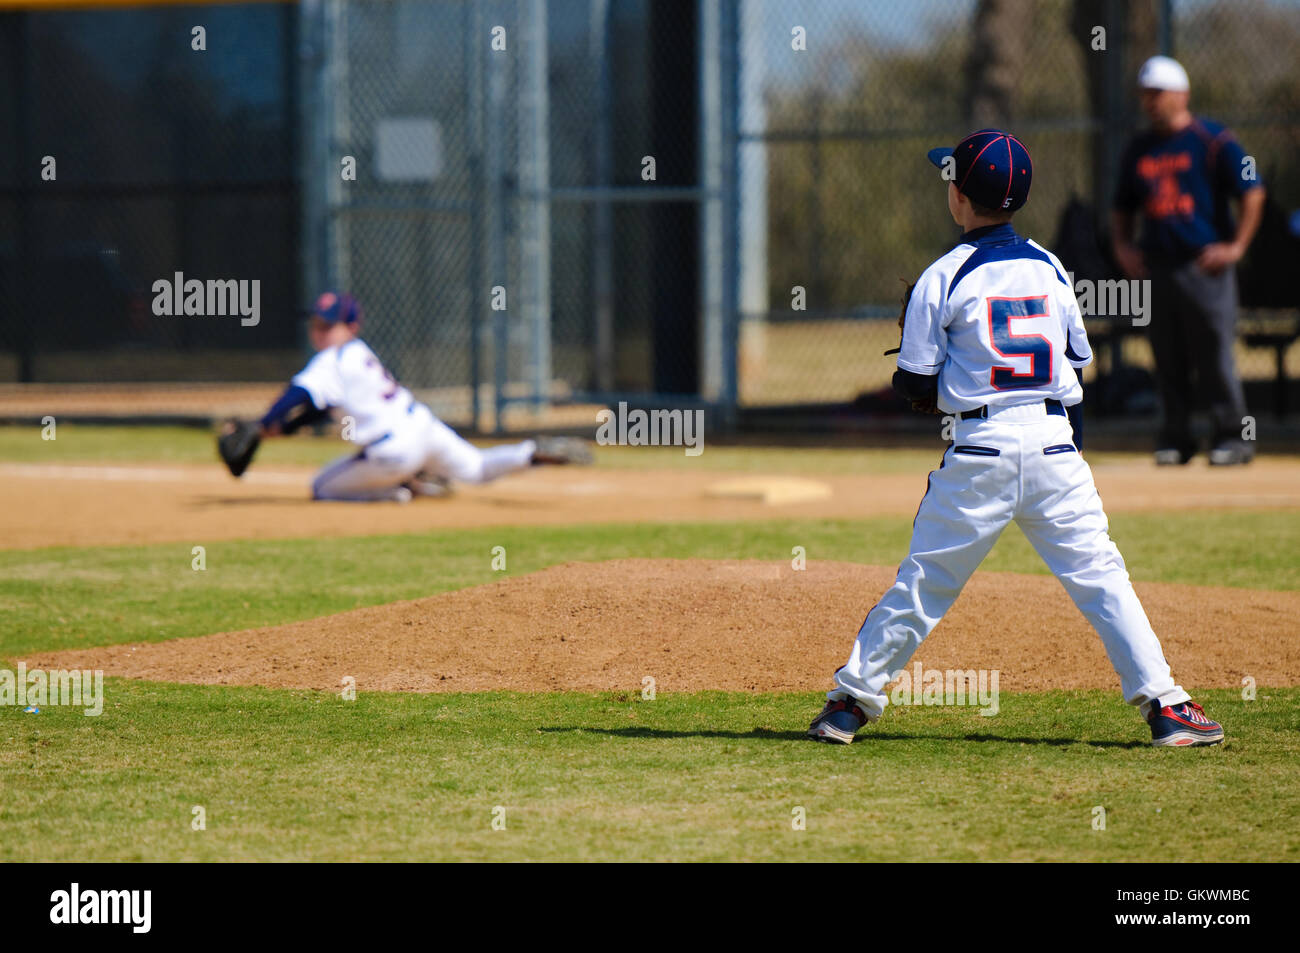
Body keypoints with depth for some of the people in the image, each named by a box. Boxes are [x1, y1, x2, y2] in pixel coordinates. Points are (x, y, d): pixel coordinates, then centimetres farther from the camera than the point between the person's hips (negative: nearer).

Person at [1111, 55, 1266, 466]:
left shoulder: (1213, 141, -2)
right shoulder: (1139, 150, 15)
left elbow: (1252, 193, -4)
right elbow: (1122, 207, 25)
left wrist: (1236, 246, -9)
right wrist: (1122, 245, 7)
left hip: (1205, 264, -5)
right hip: (1157, 267, 5)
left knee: (1214, 353, -7)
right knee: (1168, 358, 5)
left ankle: (1231, 435, -1)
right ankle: (1175, 437, 11)